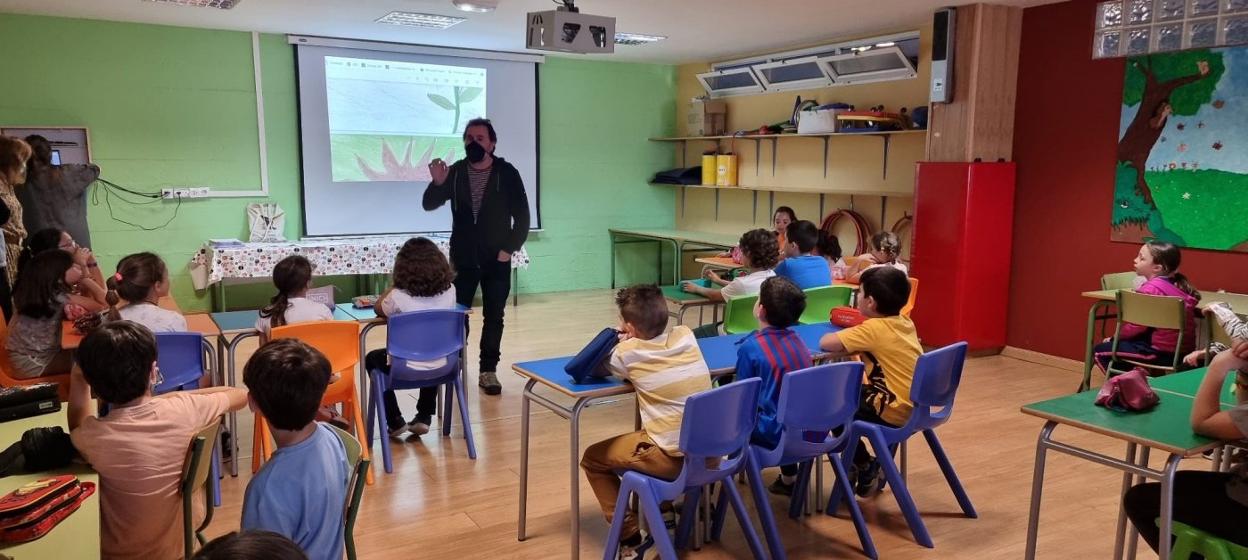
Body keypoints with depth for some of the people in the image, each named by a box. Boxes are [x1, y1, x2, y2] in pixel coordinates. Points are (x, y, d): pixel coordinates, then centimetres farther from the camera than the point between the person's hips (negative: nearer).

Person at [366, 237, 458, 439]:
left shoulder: (398, 296, -19)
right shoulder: (449, 290, -9)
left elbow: (378, 309, 3)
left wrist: (393, 285, 6)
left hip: (406, 369, -3)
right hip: (441, 367, 3)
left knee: (372, 358, 29)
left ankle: (395, 422, 29)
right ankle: (424, 418, 35)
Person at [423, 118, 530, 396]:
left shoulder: (507, 173, -6)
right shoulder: (455, 172, -1)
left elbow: (522, 217, -4)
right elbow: (429, 205, -4)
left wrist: (509, 249, -9)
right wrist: (438, 183, -24)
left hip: (496, 260, -1)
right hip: (462, 259, 1)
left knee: (494, 318, 4)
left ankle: (488, 371, 13)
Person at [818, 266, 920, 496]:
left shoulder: (874, 328, -20)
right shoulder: (905, 321, 3)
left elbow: (825, 343, -21)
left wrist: (846, 339, -2)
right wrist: (854, 339, 5)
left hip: (894, 412, -8)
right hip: (913, 406, 8)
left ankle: (864, 465, 19)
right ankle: (869, 469, 26)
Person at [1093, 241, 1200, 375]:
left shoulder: (1151, 289, -18)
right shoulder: (1177, 285, 9)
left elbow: (1138, 324, -15)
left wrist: (1115, 337, 2)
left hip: (1163, 352, -9)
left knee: (1100, 351, -1)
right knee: (1124, 343, 29)